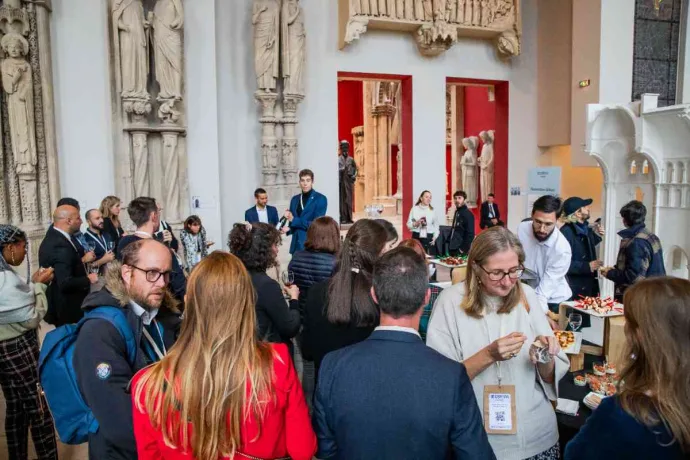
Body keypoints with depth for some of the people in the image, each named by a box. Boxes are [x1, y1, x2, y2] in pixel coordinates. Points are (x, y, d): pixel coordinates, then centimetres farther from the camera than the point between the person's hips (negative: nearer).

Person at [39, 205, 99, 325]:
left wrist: (82, 260, 6)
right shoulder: (61, 246, -25)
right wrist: (88, 279, -17)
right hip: (66, 309, -10)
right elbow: (65, 283, -29)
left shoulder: (53, 237, 6)